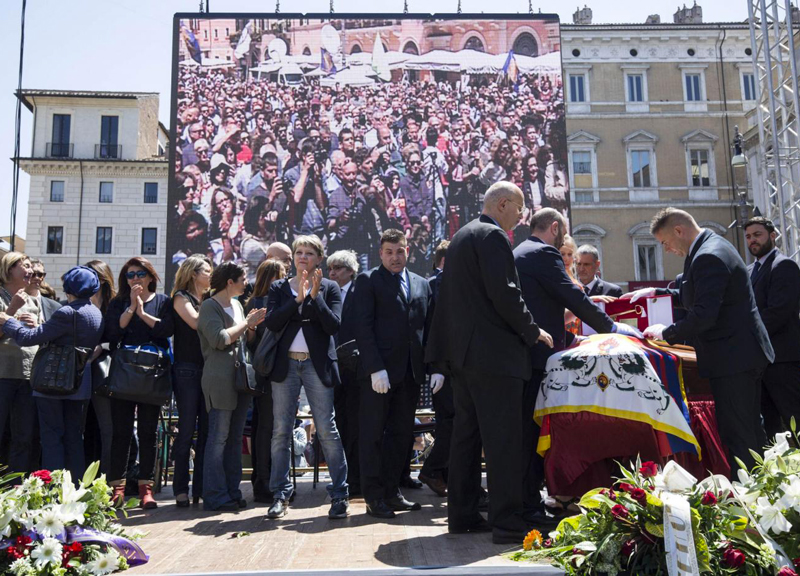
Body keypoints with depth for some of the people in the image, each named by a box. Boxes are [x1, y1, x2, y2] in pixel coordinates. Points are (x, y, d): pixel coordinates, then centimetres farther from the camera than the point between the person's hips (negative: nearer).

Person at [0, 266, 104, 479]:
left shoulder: (67, 313, -19)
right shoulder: (96, 313, 6)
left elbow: (29, 337, -18)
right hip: (80, 382, 7)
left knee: (52, 436, 2)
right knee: (74, 436, 14)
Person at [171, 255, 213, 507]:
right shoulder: (181, 297, 2)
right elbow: (195, 322, -14)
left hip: (208, 370, 6)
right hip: (187, 370, -6)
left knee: (206, 429, 4)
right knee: (187, 429, -4)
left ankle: (201, 487, 10)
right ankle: (181, 489, 3)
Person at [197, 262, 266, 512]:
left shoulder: (237, 305, 18)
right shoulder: (209, 306, -5)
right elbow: (220, 339, -17)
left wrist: (253, 326, 2)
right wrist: (247, 323, -9)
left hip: (240, 377, 8)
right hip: (220, 380, -8)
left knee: (235, 437, 9)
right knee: (219, 437, -6)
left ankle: (232, 492, 14)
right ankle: (215, 497, -2)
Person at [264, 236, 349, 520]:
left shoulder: (329, 288, 5)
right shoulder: (279, 288, 10)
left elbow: (334, 325, -6)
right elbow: (272, 322, -5)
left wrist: (315, 296, -14)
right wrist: (298, 298, -13)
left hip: (318, 364, -2)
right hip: (286, 364, 2)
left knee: (327, 430, -3)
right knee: (281, 430, 5)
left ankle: (339, 494, 6)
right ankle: (280, 494, 15)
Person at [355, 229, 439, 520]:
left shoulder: (422, 284, 17)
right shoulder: (368, 281, 2)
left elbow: (429, 328, 15)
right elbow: (364, 327, -7)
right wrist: (375, 368, -15)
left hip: (411, 371, 5)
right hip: (380, 370, -5)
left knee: (401, 432, 9)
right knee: (373, 433, 1)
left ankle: (391, 491, 20)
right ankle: (374, 496, 9)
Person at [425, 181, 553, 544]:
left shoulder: (461, 236, 20)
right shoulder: (492, 236, -10)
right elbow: (504, 293, -19)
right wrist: (532, 331, -7)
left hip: (462, 351, 10)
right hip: (493, 351, -10)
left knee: (466, 434, 12)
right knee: (503, 438, -5)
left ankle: (462, 515, 19)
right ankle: (506, 522, -1)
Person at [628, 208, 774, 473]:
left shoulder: (708, 257, -21)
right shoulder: (712, 246, 14)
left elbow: (703, 315, -26)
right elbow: (694, 297, 24)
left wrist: (666, 332, -13)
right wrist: (657, 292, 14)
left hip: (732, 358, -11)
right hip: (743, 353, 11)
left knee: (737, 435, -4)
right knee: (750, 429, 17)